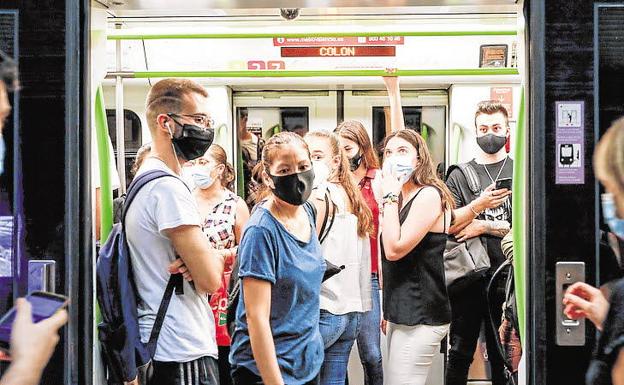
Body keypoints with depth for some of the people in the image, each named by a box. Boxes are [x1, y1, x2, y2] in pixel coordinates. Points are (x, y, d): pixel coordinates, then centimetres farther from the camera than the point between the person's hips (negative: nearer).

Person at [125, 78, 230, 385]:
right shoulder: (168, 187, -17)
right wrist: (217, 256, 1)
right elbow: (210, 279, -20)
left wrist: (205, 257, -7)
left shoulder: (145, 180, 15)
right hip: (184, 351, -10)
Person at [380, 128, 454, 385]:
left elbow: (395, 249, -21)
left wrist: (390, 196, -16)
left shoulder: (429, 195, -12)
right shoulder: (403, 197, 15)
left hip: (421, 318, -9)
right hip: (403, 314, 9)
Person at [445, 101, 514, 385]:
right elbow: (447, 224, -2)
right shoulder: (460, 175, 9)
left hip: (505, 277, -1)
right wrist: (478, 205, -18)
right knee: (460, 354, 6)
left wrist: (485, 226, -8)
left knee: (503, 356, 5)